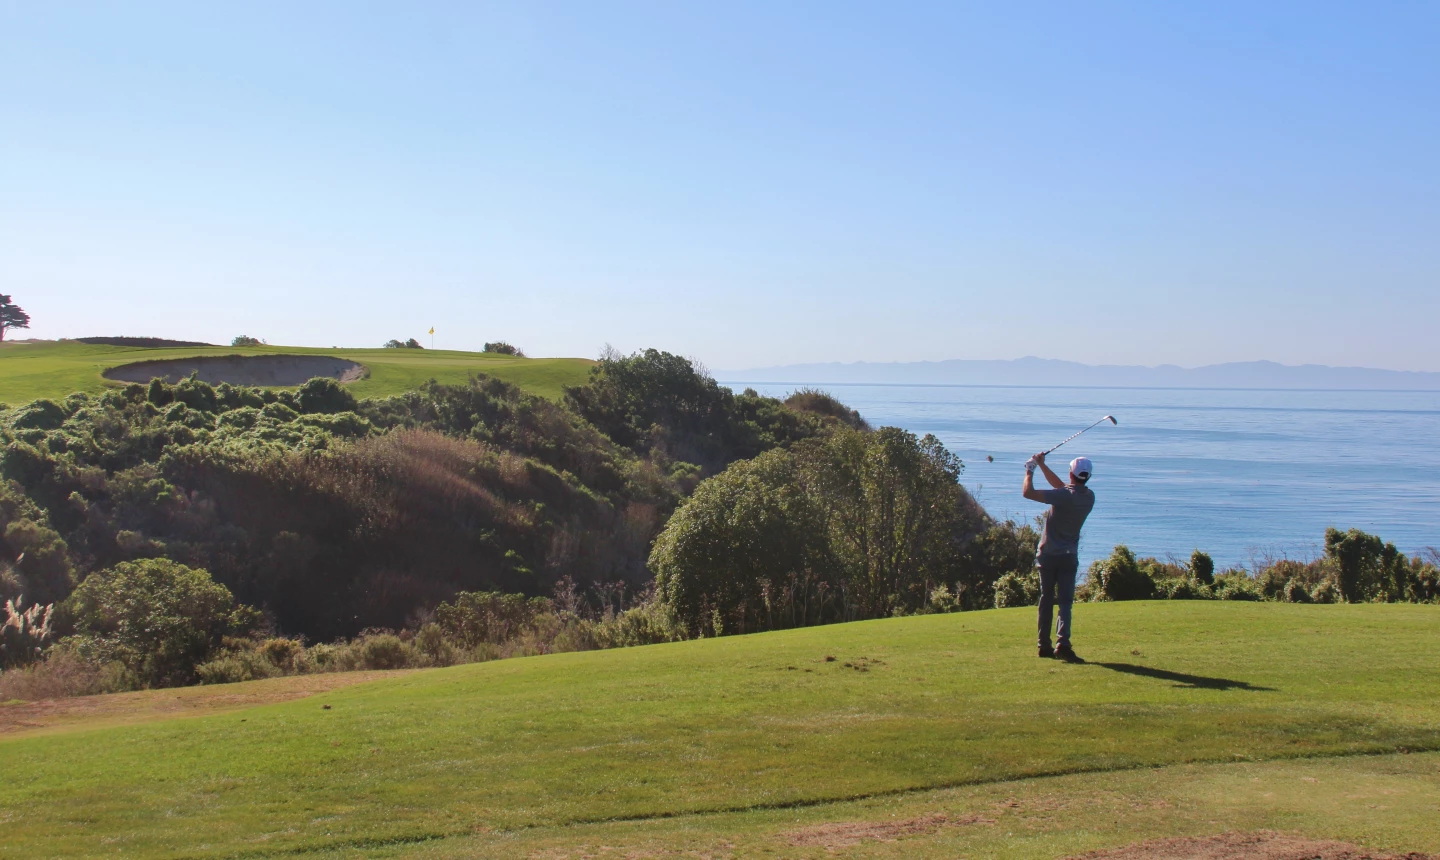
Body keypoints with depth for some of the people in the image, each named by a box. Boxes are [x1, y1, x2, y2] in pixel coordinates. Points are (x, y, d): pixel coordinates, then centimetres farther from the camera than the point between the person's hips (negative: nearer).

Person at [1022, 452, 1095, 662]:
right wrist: (1042, 465, 17)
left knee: (1046, 600, 10)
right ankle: (1062, 643, -23)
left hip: (1048, 555, -2)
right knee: (1065, 601, -2)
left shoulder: (1063, 496, -18)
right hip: (1069, 557, 2)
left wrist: (1030, 471, -3)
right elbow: (1062, 486, 16)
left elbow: (1028, 492, -21)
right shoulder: (1089, 497, 1)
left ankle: (1044, 645, 14)